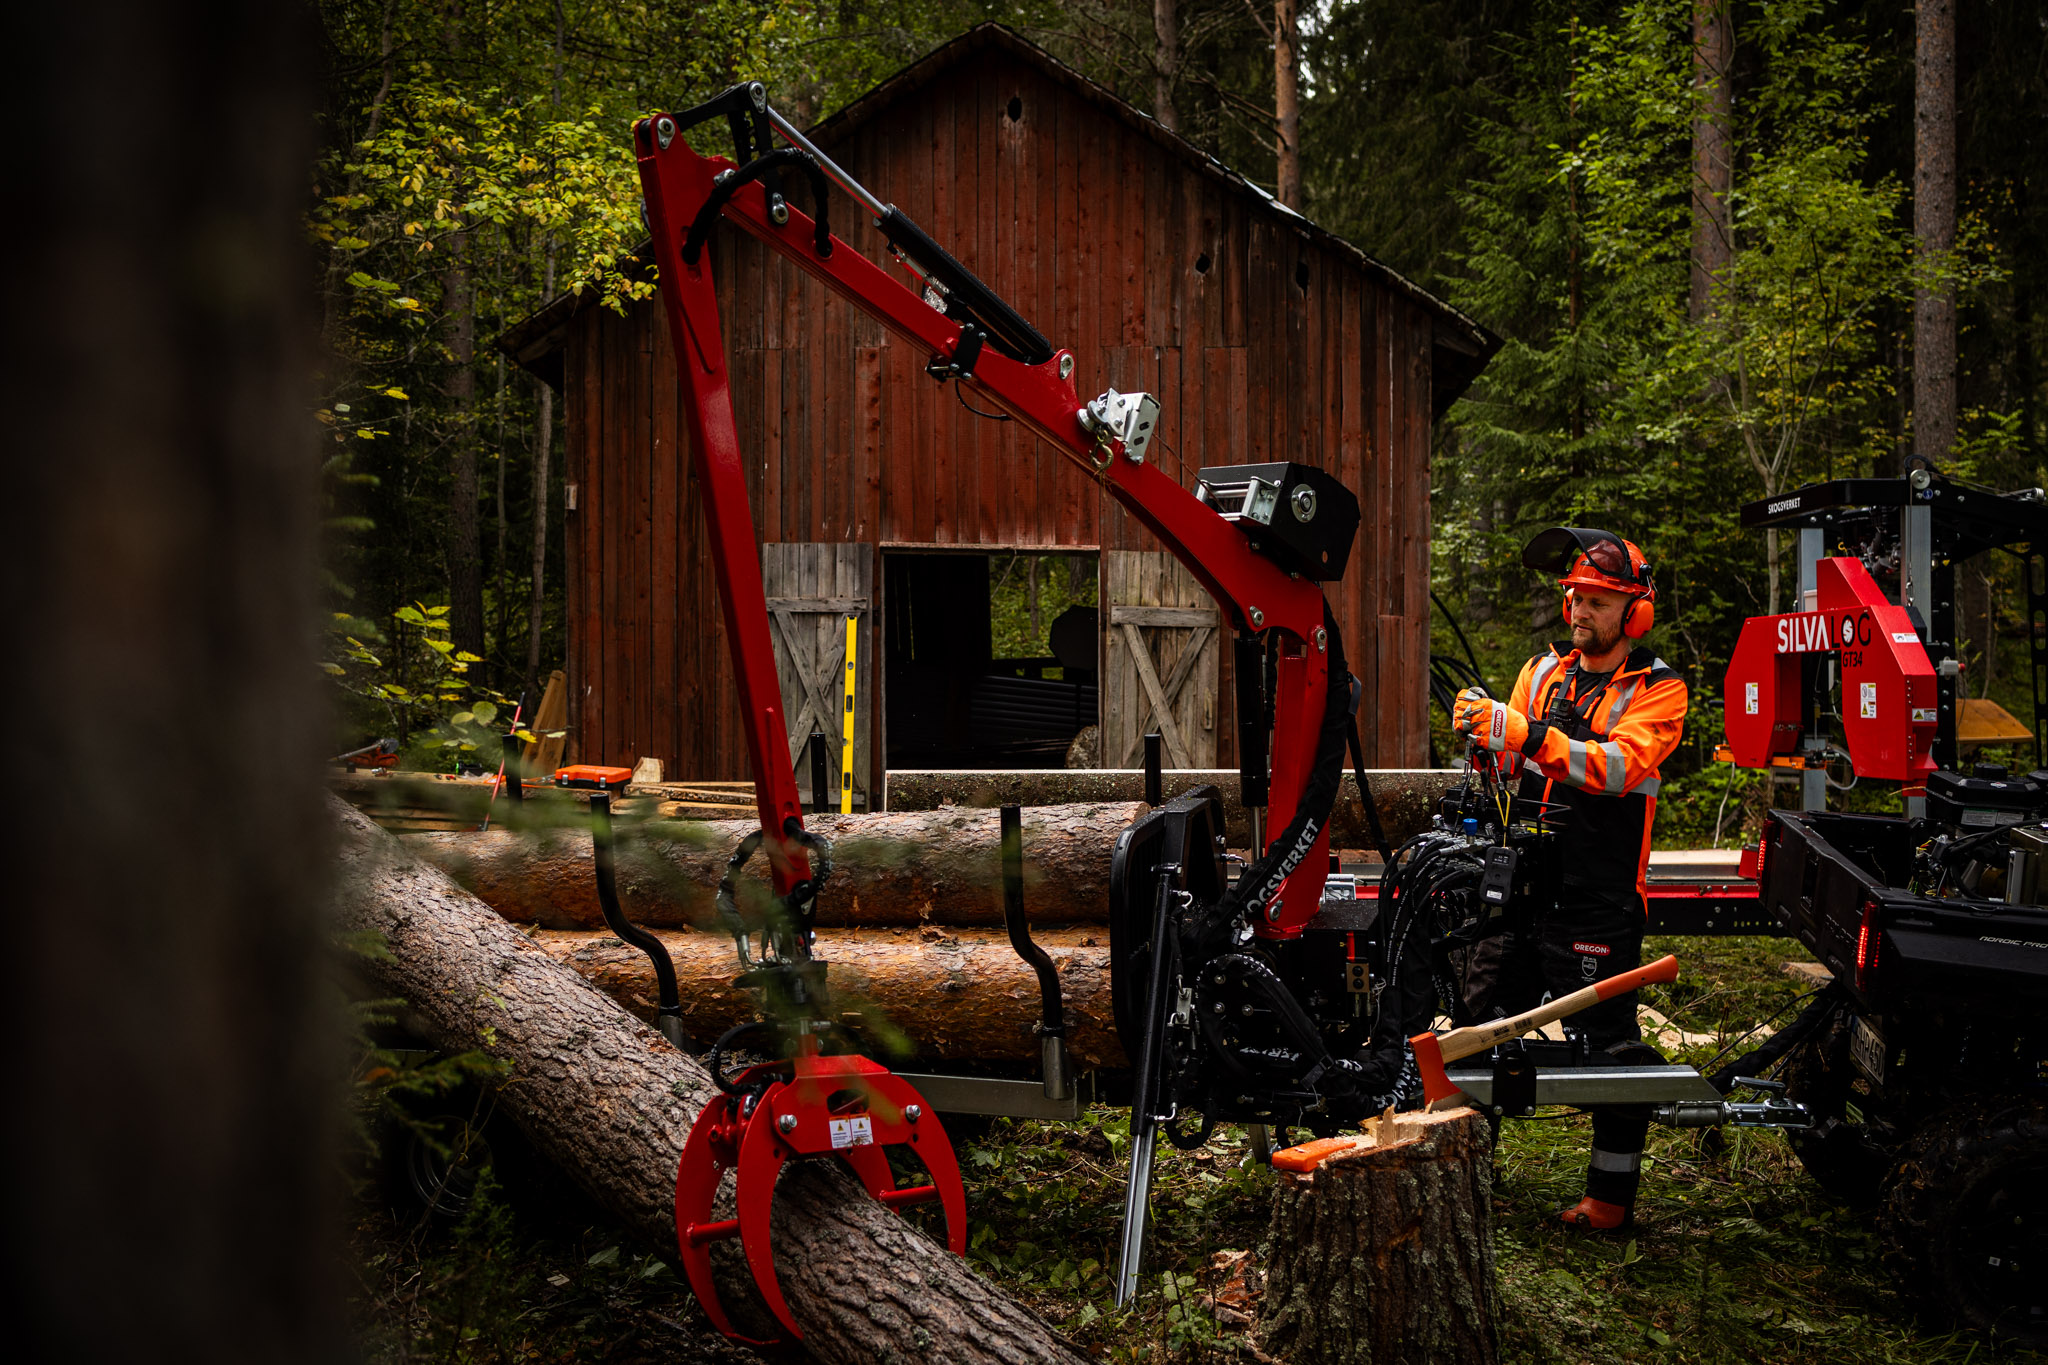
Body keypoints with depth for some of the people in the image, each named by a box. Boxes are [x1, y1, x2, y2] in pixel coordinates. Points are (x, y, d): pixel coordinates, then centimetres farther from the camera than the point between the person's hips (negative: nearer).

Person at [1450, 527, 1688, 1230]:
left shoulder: (1658, 690, -4)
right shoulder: (1544, 670, 12)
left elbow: (1620, 766, -22)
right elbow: (1515, 769, 7)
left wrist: (1530, 735, -33)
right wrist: (1484, 732, -16)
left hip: (1600, 898, -5)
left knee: (1607, 1038, -3)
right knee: (1485, 1018, 11)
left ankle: (1612, 1195, 6)